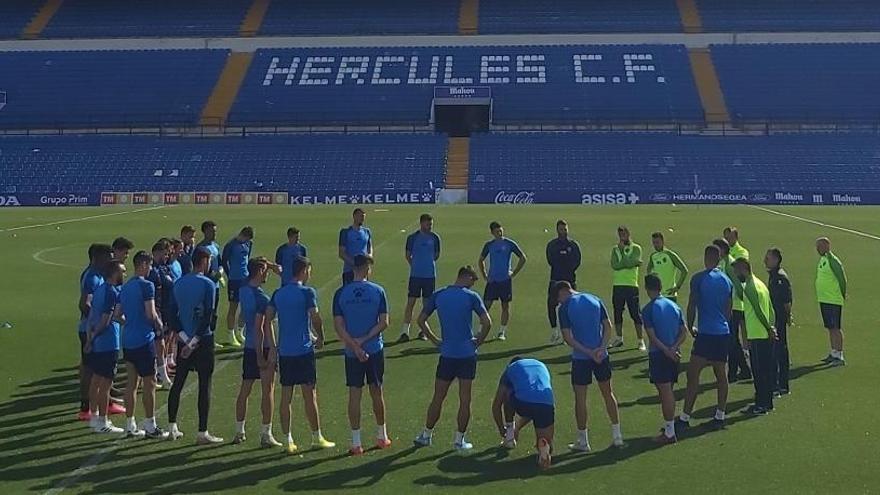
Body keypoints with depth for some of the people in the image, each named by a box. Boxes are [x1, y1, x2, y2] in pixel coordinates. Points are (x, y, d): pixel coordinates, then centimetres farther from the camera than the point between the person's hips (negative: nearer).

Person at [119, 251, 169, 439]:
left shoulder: (125, 287, 12)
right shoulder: (147, 285, -12)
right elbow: (151, 314, -17)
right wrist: (159, 326, 0)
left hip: (127, 340, 8)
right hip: (144, 340, -8)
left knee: (132, 383, 11)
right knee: (149, 384, 0)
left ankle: (130, 426, 14)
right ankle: (150, 426, 4)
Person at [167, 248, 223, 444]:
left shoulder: (178, 284, 6)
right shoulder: (208, 284, -11)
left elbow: (173, 314, 4)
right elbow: (209, 317, -18)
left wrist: (185, 338, 0)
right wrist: (193, 343, -14)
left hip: (184, 341, 6)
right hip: (203, 340, -6)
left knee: (178, 383, 14)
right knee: (204, 385, 0)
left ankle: (172, 428, 19)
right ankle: (202, 433, 1)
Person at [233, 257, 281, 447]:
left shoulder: (243, 291, 3)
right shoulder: (261, 297, -18)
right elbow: (260, 328, -20)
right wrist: (260, 355, -18)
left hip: (248, 346, 7)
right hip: (263, 348, -7)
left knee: (244, 390, 13)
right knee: (268, 390, 0)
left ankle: (239, 432, 20)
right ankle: (266, 435, 2)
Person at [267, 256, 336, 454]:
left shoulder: (278, 293, 9)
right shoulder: (307, 292, -8)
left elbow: (268, 318, 6)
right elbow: (315, 317, -16)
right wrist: (320, 338, 0)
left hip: (284, 351, 5)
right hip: (304, 350, -5)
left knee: (285, 397, 7)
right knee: (310, 395, 3)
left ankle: (288, 440, 9)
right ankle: (317, 438, 10)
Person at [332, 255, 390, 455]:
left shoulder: (340, 293, -3)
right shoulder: (377, 291, -5)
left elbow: (338, 326, -8)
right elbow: (384, 322, -9)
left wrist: (354, 346, -11)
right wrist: (364, 340, -9)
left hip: (352, 353, 0)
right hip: (375, 349, 0)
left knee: (354, 394, 4)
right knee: (377, 392, 13)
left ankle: (356, 442, 6)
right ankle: (382, 436, 25)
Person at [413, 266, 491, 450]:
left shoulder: (438, 295, 4)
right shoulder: (471, 296, -6)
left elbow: (421, 320, 6)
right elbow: (487, 323, -13)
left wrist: (436, 341, 10)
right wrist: (478, 341, 1)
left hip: (446, 355, 2)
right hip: (467, 354, -2)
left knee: (438, 398, 13)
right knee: (465, 400, 6)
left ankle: (426, 435, 22)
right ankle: (459, 440, 11)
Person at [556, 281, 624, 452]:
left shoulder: (565, 308, -6)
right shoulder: (595, 300, 7)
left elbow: (568, 338, -12)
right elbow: (608, 326, 3)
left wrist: (588, 352, -12)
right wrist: (601, 348, -7)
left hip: (580, 358, -4)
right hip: (602, 356, 4)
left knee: (580, 398, 6)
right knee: (608, 394, 16)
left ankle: (583, 441, 12)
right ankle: (617, 436, 20)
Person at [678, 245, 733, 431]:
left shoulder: (698, 279, -7)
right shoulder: (727, 281, 10)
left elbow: (691, 306, -6)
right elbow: (728, 309, 16)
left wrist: (690, 327, 8)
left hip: (706, 333, -6)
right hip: (724, 332, 6)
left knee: (693, 374, -5)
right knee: (721, 374, 11)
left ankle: (685, 418, -7)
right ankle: (720, 416, 15)